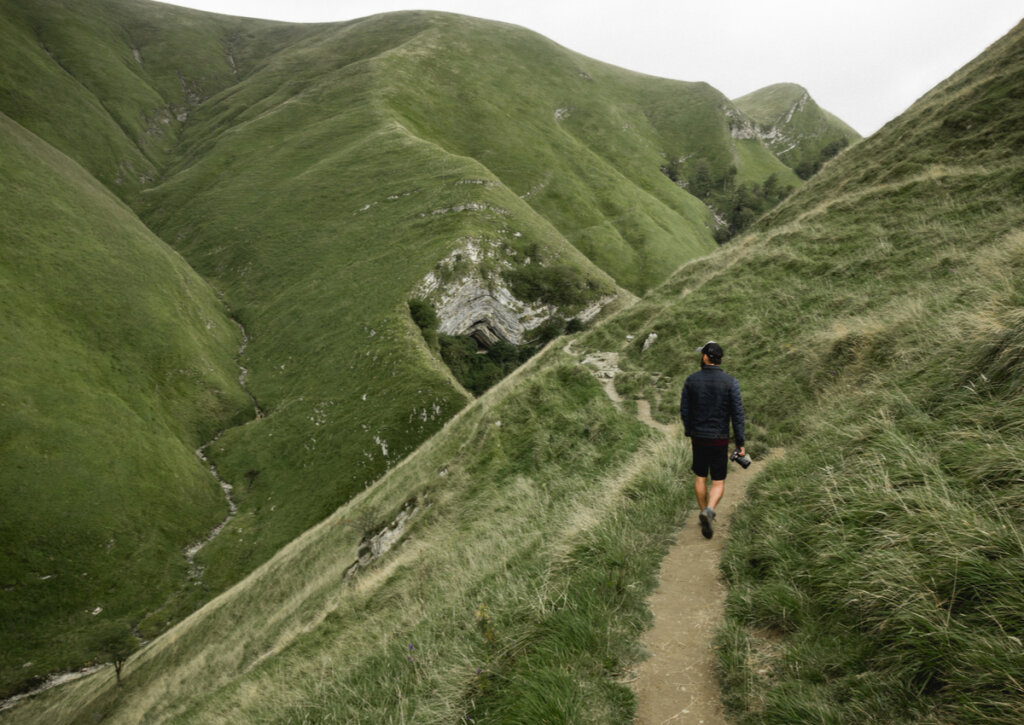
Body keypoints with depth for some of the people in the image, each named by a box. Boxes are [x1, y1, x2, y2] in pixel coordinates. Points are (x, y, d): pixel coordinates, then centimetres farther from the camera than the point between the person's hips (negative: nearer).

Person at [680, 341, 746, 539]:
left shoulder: (691, 380, -5)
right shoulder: (730, 382, -10)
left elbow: (684, 410, 2)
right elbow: (737, 413, -11)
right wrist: (741, 443, -5)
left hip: (698, 437, 2)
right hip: (720, 439, -2)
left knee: (701, 478, 19)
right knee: (718, 482, 6)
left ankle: (704, 512, 27)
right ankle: (709, 511, -19)